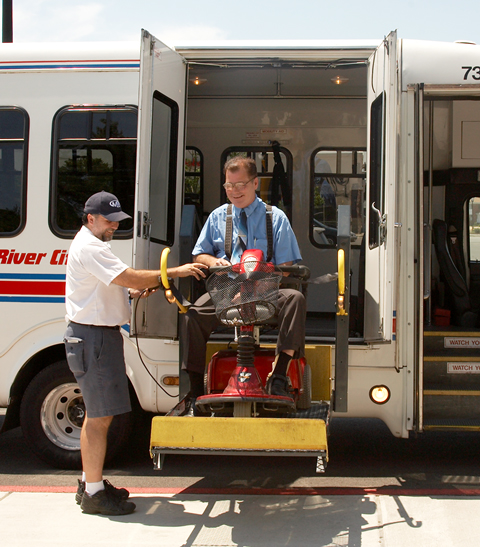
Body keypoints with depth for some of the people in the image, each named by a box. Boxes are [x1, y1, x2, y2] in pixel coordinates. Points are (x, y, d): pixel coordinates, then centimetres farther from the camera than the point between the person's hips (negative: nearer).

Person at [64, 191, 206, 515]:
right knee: (100, 417, -8)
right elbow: (130, 277, -24)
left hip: (102, 334, 12)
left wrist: (133, 292, 8)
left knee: (98, 415, 17)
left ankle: (91, 483, 27)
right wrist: (175, 272, -21)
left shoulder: (93, 245, 20)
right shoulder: (89, 248, -16)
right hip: (93, 337, -12)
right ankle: (94, 494, -1)